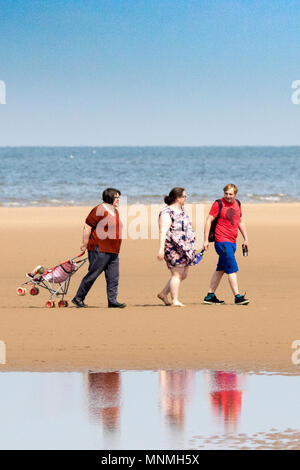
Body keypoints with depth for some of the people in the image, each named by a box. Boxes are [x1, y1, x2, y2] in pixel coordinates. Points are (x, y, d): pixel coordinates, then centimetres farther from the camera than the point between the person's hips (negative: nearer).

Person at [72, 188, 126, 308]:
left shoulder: (115, 211, 15)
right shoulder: (99, 210, -13)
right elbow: (87, 227, -13)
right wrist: (85, 245, -13)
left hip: (113, 252, 8)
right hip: (100, 250, -8)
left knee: (113, 277, 3)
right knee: (92, 275, -2)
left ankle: (112, 301, 5)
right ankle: (78, 298, 8)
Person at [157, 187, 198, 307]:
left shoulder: (181, 210, 16)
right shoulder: (167, 213, -12)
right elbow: (163, 232, -19)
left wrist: (191, 247, 27)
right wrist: (161, 249, -26)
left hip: (184, 248, 9)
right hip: (173, 248, -9)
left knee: (183, 275, 10)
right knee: (177, 274, -8)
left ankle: (163, 294, 20)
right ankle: (175, 301, -3)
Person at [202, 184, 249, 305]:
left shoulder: (237, 204, 13)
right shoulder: (218, 204, -8)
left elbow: (240, 222, 24)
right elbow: (209, 221, -8)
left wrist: (245, 238, 21)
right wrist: (206, 240, -12)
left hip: (232, 242, 7)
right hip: (222, 241, -7)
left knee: (221, 269, 11)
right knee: (232, 269, -12)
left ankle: (210, 295, 17)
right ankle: (237, 296, -12)